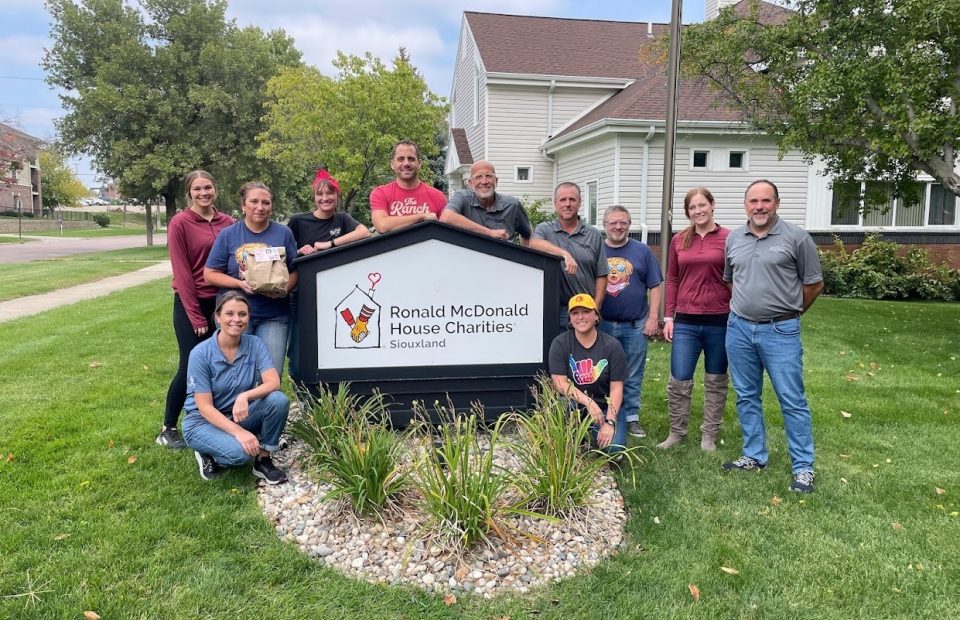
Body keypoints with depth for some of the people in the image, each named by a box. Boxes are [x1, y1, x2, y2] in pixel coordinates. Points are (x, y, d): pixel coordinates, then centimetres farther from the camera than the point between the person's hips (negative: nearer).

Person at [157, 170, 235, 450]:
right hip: (191, 304, -4)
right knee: (191, 367, -1)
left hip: (222, 302, 4)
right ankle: (167, 429, 16)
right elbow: (182, 272, -10)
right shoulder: (180, 223, -7)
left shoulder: (227, 222, 6)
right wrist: (195, 315, -11)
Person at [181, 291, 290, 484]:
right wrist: (239, 432, -31)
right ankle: (208, 455, 3)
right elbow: (205, 407, -19)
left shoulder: (255, 344, -9)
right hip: (203, 421, -4)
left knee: (279, 400, -25)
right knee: (239, 451, -33)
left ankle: (263, 460, -7)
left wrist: (245, 396, -38)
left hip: (240, 415, 4)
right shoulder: (201, 354, -19)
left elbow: (274, 382, -19)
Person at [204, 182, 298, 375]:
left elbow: (295, 270, 7)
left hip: (273, 317, 0)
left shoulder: (284, 233, 5)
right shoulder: (228, 234, 3)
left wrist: (285, 289, -14)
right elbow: (210, 273, 3)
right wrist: (240, 283, -12)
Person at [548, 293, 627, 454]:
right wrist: (588, 402, -27)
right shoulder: (560, 343, -6)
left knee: (613, 447, -23)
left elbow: (616, 388, -8)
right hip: (573, 404, 0)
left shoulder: (612, 345, -6)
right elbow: (560, 383, -14)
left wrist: (609, 422, -20)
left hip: (605, 406, 0)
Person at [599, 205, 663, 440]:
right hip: (602, 325, 0)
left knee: (633, 377, 8)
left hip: (635, 326, 0)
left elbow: (655, 287, 3)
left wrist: (653, 318, -4)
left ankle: (631, 418, 20)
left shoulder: (642, 251, 4)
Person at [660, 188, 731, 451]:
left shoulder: (728, 239, -2)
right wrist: (668, 316, 5)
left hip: (719, 321, -2)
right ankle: (676, 432, 19)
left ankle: (709, 435, 24)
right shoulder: (679, 241, 6)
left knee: (716, 381, 10)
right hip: (685, 321, 2)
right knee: (679, 380, 2)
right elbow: (672, 280, 10)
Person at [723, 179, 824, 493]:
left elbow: (814, 283, 2)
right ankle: (754, 456, 26)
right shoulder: (733, 239, 8)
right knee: (747, 397, 13)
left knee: (792, 401, -1)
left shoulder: (796, 238, -5)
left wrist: (788, 312, 10)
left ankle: (803, 467, 10)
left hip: (780, 332, -4)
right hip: (739, 329, 5)